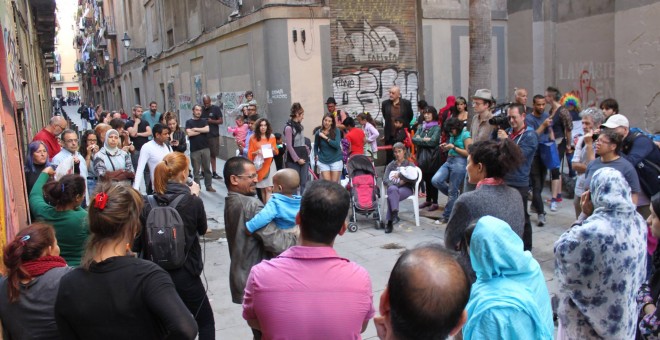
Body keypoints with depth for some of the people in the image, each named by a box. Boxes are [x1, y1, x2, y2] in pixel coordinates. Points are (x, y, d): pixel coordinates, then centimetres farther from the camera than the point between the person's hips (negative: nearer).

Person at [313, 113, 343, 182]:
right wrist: (316, 155, 2)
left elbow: (337, 145, -17)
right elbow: (316, 146, 16)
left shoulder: (336, 131, -5)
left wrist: (326, 138, -17)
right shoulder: (318, 133, 1)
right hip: (323, 161, 1)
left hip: (336, 160, -1)